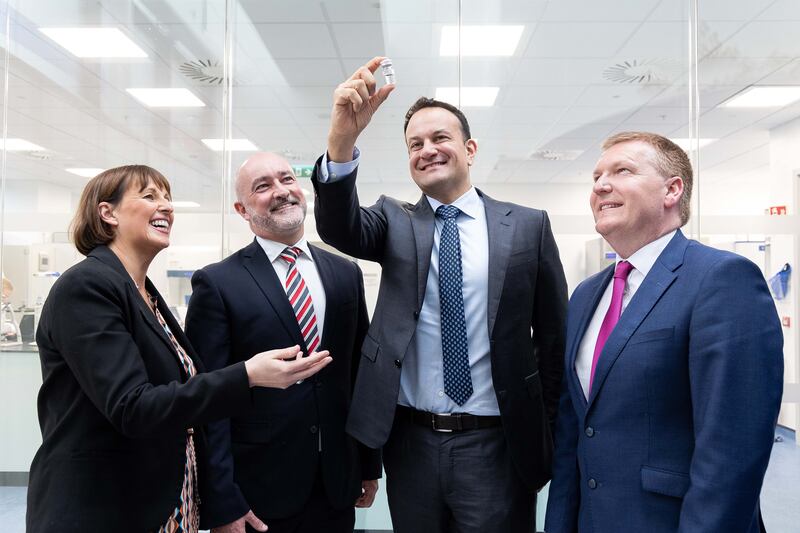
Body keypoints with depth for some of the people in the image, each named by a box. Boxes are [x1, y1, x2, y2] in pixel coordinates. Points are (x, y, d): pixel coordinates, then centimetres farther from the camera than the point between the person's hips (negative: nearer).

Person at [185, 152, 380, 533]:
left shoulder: (345, 273, 4)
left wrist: (370, 464, 10)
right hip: (256, 493, -3)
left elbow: (361, 373, 8)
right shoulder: (217, 283, -8)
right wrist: (221, 501, -12)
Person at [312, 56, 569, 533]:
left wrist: (547, 432, 4)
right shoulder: (395, 222, 3)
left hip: (496, 445, -1)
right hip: (412, 442, 2)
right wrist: (343, 139, -35)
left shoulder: (528, 226, -1)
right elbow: (340, 228, -19)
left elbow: (555, 338, 3)